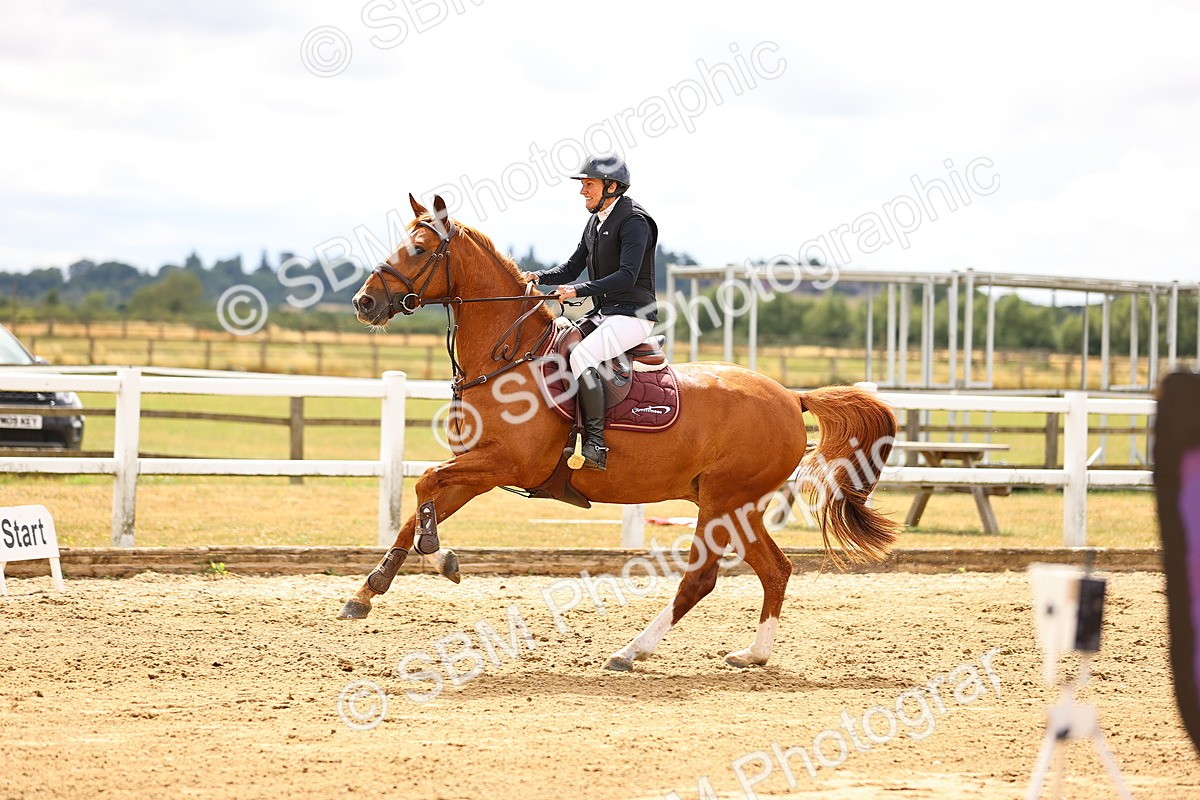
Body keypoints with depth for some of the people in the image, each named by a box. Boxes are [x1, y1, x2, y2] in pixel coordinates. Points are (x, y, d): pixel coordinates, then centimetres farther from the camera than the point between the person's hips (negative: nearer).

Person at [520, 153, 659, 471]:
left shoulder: (634, 221, -14)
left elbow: (627, 276, -24)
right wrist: (539, 277, 0)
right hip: (603, 314, 10)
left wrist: (579, 290, -29)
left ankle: (596, 445, -29)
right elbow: (573, 267, 19)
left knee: (581, 356, -31)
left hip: (633, 316, -10)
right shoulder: (596, 222, 15)